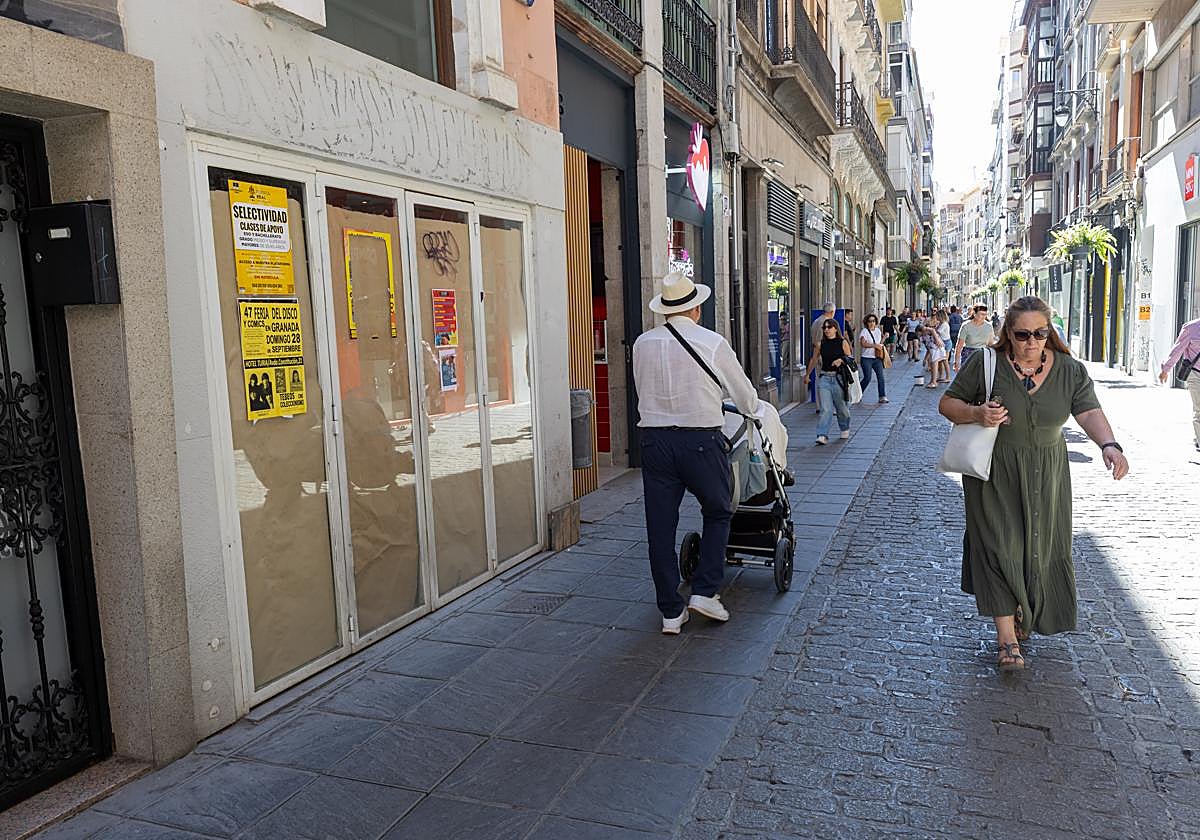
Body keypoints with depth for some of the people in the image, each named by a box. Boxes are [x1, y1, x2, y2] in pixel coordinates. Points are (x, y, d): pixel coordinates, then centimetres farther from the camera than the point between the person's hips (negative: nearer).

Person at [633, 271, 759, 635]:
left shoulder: (643, 343, 3)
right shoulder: (713, 343, -5)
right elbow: (745, 395, 7)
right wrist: (752, 409, 29)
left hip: (654, 439, 3)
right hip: (701, 440, -2)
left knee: (660, 526, 8)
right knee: (718, 513, 19)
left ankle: (671, 612, 16)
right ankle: (704, 591, 12)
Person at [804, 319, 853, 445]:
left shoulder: (843, 343, -1)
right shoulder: (821, 344, 5)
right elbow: (814, 360, 18)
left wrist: (841, 360, -17)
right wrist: (807, 374, 26)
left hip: (839, 378, -1)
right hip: (824, 378, 1)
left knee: (841, 407, 13)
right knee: (825, 409, -9)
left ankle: (845, 429, 39)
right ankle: (822, 436, -12)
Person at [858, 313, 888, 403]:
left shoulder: (878, 330, 12)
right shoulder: (864, 332, -7)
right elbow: (863, 344, -20)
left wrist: (881, 345, 8)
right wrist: (874, 345, -24)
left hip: (877, 358, 5)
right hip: (866, 358, -5)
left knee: (880, 376, -4)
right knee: (867, 378, -6)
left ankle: (882, 397, -2)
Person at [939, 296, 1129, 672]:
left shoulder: (1070, 370, -2)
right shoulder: (985, 364, -9)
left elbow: (1090, 412, -14)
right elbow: (947, 404, -4)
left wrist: (1109, 445, -34)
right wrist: (976, 413, -25)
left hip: (1046, 474, 3)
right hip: (994, 472, -3)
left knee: (1037, 546, 12)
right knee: (999, 545, -7)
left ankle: (1023, 615, 38)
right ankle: (1007, 638, -3)